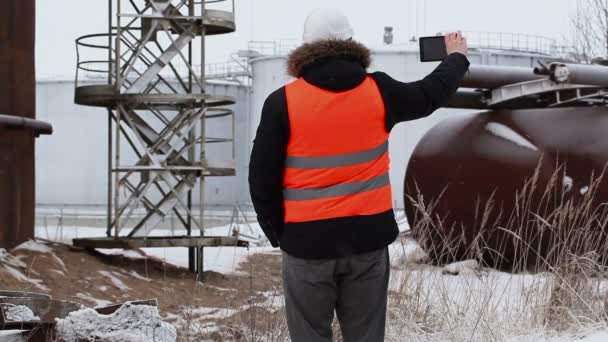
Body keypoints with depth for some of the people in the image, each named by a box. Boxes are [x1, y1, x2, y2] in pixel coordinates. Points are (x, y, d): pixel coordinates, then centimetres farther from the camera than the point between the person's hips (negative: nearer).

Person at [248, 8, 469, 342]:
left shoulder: (283, 101, -9)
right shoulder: (378, 91, -2)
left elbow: (263, 174, -6)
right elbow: (430, 94, 17)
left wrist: (276, 230, 7)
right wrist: (456, 57, 37)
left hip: (308, 239, -2)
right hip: (368, 234, 2)